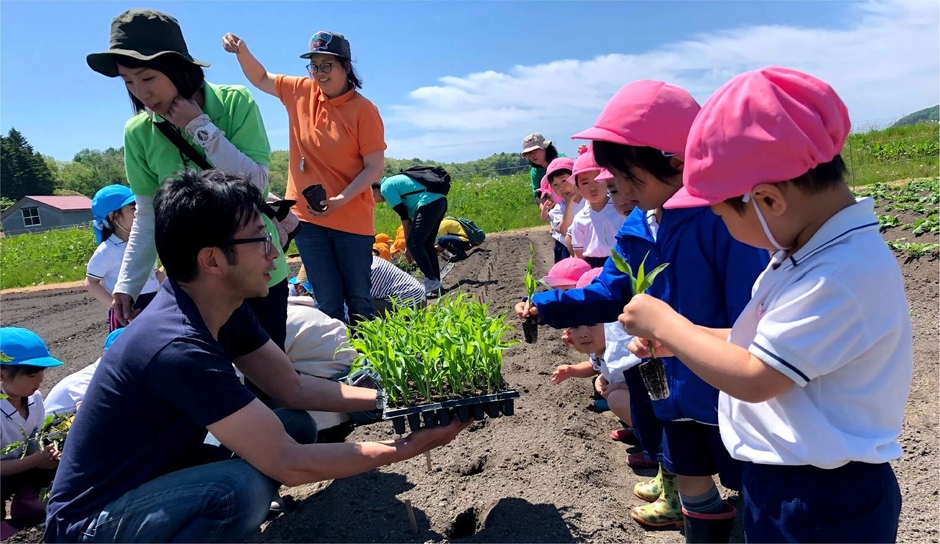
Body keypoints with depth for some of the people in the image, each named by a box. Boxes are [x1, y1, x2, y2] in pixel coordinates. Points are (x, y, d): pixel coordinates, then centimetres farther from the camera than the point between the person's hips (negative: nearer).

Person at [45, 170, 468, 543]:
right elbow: (288, 465, -32)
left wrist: (386, 399, -6)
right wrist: (408, 447, -24)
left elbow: (292, 388, 3)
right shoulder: (179, 347, -33)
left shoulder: (225, 310, -6)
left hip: (157, 473, 8)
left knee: (298, 426, 0)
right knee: (242, 487, -34)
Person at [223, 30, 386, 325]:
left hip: (352, 219, -3)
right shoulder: (301, 92, 4)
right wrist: (241, 50, -1)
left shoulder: (364, 110, -10)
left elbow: (375, 167, -11)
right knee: (328, 302, 8)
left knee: (358, 300, 8)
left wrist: (340, 200, -22)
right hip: (307, 216, 3)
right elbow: (260, 78, 19)